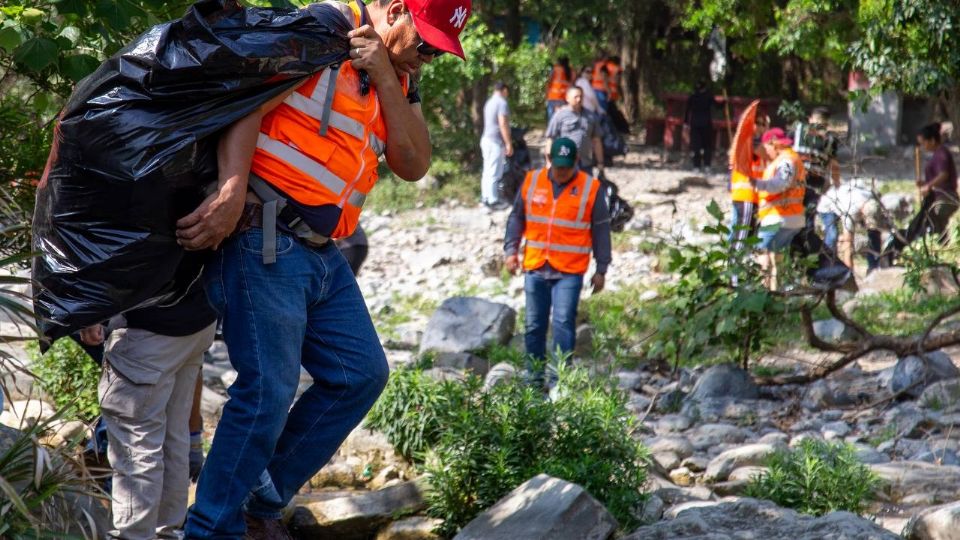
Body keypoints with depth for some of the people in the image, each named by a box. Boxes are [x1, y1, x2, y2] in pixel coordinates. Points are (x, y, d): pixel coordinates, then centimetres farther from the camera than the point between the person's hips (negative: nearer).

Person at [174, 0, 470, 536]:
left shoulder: (399, 79, 15)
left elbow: (414, 164, 3)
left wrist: (385, 79, -8)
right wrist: (232, 190, -33)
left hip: (322, 252, 9)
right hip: (264, 237, -9)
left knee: (361, 373, 12)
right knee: (268, 389, -10)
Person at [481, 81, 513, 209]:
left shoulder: (489, 102, 14)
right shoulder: (502, 103, -14)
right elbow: (503, 124, -20)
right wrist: (509, 143, -18)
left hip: (486, 139, 9)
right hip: (496, 142, -9)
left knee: (488, 171, 14)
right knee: (494, 173, -5)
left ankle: (485, 197, 19)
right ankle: (493, 201, -3)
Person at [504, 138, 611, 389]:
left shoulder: (590, 188, -2)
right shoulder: (532, 181, 5)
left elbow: (601, 230, 3)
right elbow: (517, 218, 15)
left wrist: (601, 270, 3)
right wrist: (511, 250, 4)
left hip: (569, 271, -3)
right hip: (534, 267, 3)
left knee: (563, 323, -13)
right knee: (534, 325, 9)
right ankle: (535, 376, 20)